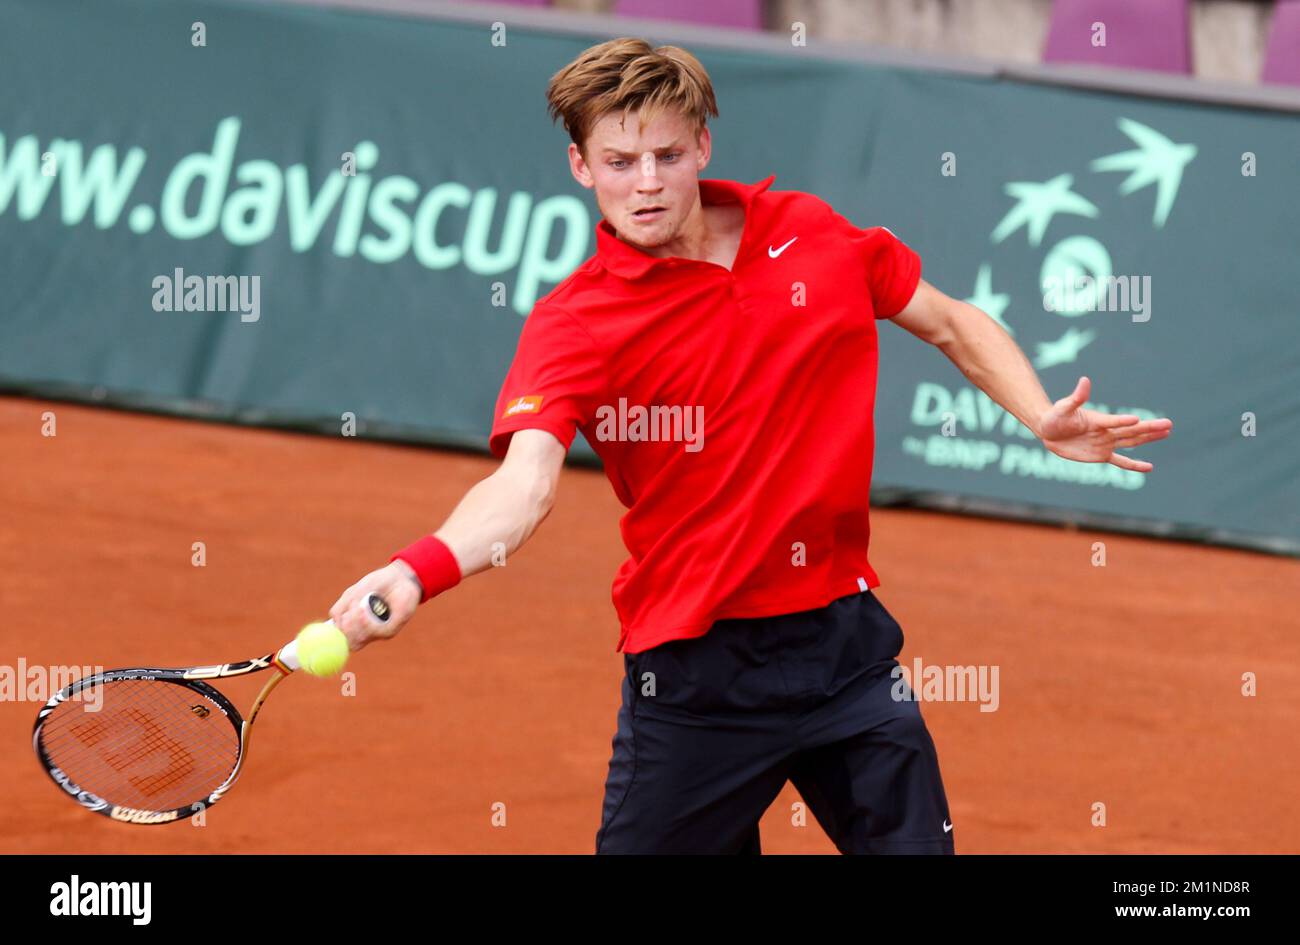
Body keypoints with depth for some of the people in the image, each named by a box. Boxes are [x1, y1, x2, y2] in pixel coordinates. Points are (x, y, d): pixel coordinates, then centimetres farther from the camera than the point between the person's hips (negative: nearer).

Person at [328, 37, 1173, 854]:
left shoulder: (813, 236, 1)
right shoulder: (573, 323, -13)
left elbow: (952, 323, 16)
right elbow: (525, 484, -28)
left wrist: (1041, 418, -1)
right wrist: (419, 571, -48)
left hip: (845, 640, 3)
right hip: (693, 668, -3)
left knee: (916, 841, 7)